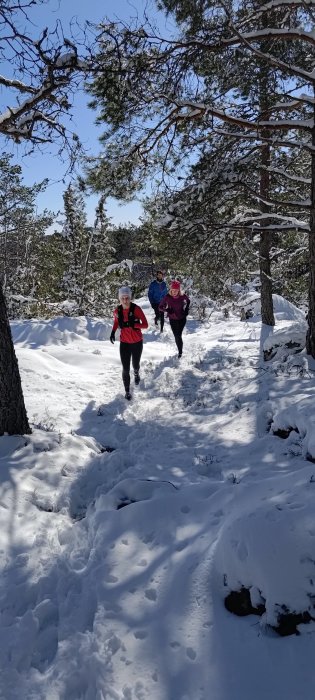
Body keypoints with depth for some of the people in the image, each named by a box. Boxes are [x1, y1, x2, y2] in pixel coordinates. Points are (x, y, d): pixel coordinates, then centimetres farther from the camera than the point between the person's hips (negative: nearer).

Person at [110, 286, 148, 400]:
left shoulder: (136, 309, -20)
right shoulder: (117, 311, -9)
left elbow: (145, 325, -19)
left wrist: (132, 324, -32)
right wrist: (113, 332, -1)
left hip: (137, 342, -1)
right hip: (124, 343, 1)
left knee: (135, 364, 19)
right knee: (125, 369, -1)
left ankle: (136, 373, 57)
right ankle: (127, 391, 16)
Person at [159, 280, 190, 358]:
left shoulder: (183, 296, -15)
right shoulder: (167, 297, -17)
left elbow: (188, 301, 9)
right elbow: (160, 307, -7)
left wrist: (186, 309, -4)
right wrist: (167, 309, -24)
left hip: (182, 319, -1)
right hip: (173, 320, 1)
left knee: (178, 335, -10)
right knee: (176, 336, 8)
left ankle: (180, 352, 3)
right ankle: (180, 351, 27)